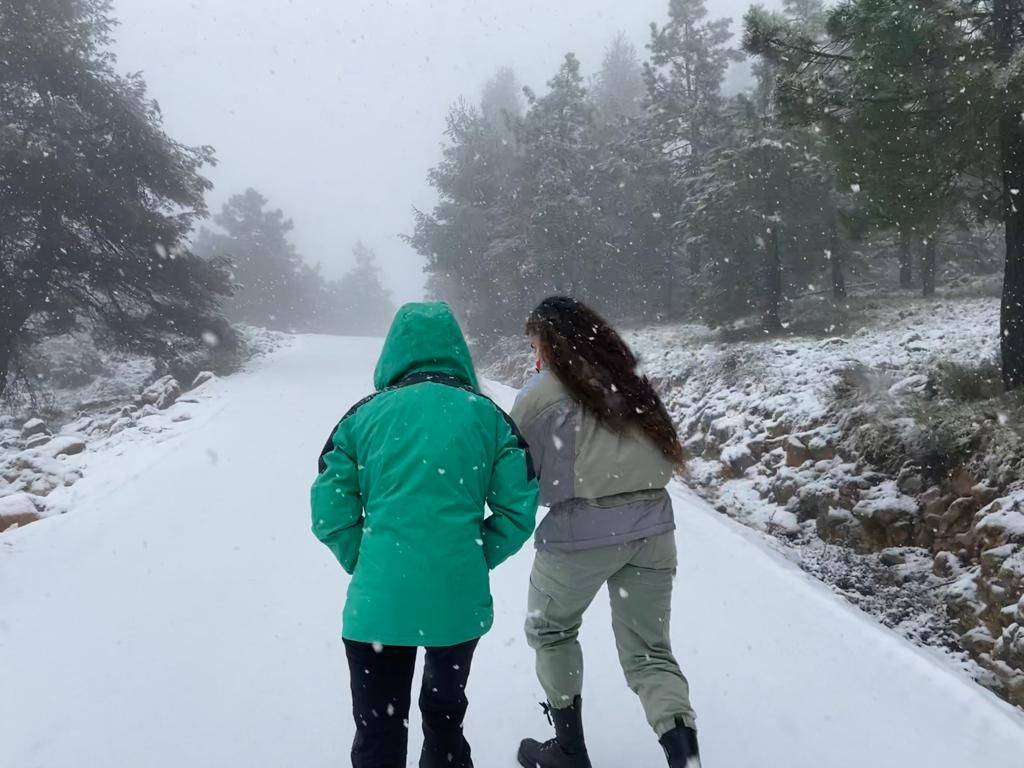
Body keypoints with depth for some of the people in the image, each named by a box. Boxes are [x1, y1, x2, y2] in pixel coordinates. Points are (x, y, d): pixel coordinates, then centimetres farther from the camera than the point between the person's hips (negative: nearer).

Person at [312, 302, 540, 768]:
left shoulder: (365, 414, 0)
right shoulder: (488, 416, 1)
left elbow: (330, 510, -2)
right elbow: (518, 510, -3)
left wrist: (365, 564, 9)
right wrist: (476, 559, 9)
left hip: (378, 602, -1)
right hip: (460, 599, 2)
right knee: (445, 715, 24)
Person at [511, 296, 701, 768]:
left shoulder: (541, 392, -4)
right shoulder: (630, 382, 11)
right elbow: (667, 455, 14)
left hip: (581, 532, -4)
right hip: (652, 527, 5)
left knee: (551, 631, 22)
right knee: (649, 651, 15)